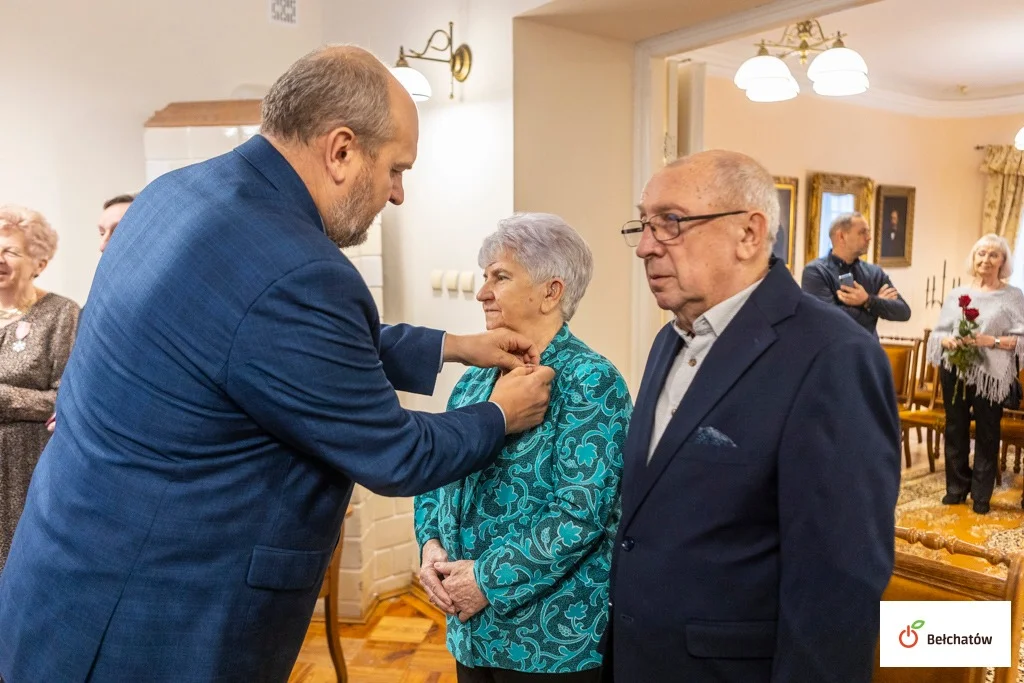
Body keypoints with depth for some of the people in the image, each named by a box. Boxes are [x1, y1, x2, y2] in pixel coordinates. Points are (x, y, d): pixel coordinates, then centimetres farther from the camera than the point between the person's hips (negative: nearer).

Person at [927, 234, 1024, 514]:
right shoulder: (956, 294, 9)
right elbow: (937, 332, 9)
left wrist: (992, 341, -20)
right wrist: (947, 340, -12)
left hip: (991, 375, -3)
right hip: (955, 372, 3)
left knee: (987, 434, 5)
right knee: (955, 430, 10)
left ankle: (981, 495, 16)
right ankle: (956, 488, 24)